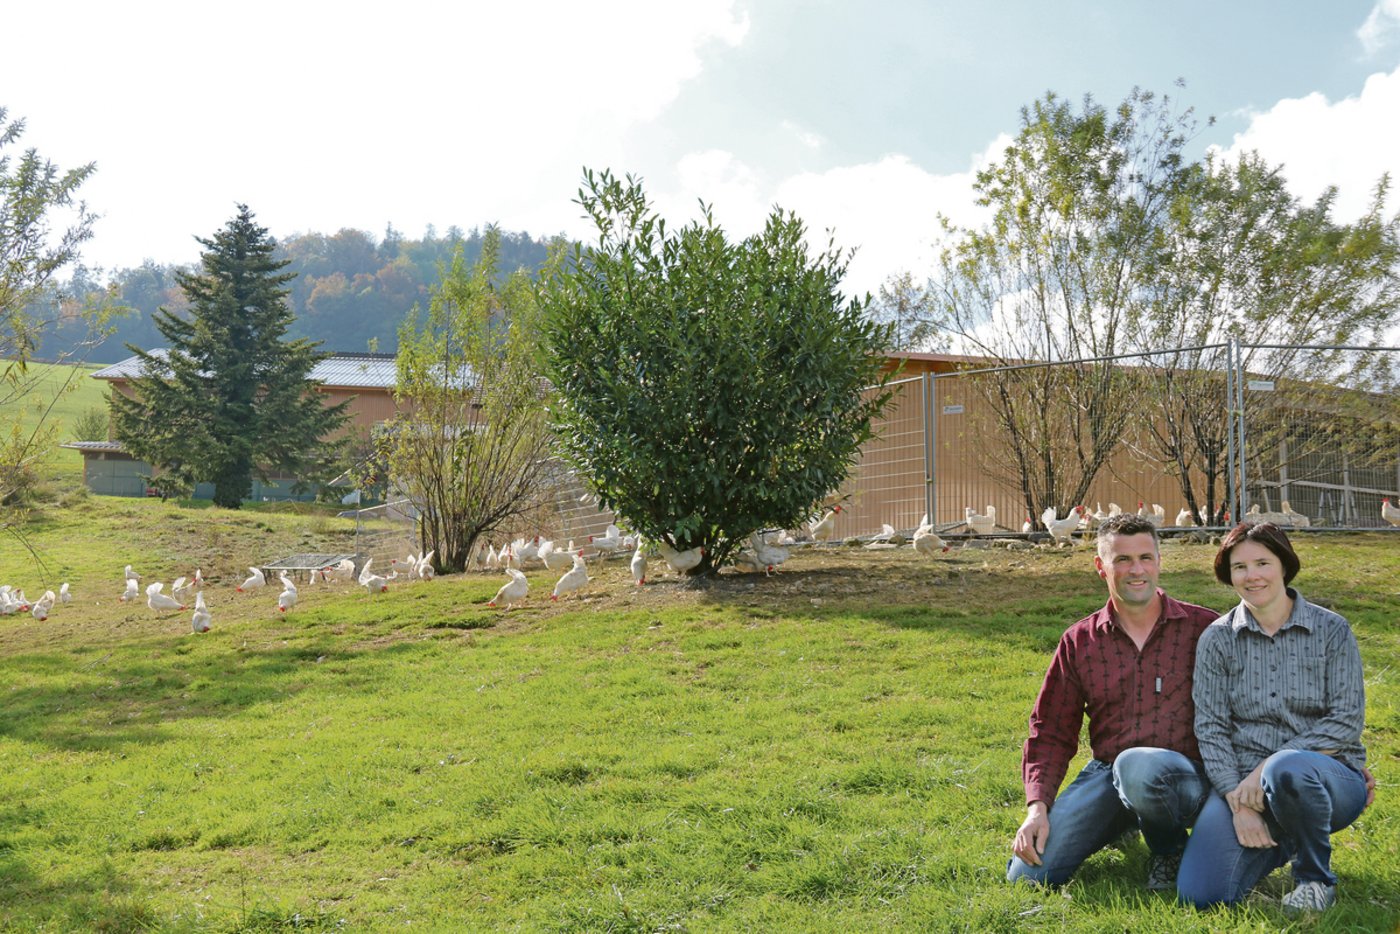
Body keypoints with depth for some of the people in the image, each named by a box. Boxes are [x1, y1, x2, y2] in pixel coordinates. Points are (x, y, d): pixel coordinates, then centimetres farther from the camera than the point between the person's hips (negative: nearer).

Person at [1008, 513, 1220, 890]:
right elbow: (1050, 730, 9)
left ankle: (1169, 850, -4)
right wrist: (1038, 806, -3)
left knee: (1137, 767, -40)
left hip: (1183, 775, -3)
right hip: (1104, 773, 4)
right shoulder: (1079, 641, 7)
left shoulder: (1204, 628, 0)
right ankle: (1123, 823, 17)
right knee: (1027, 875, -12)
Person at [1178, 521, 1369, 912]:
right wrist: (1238, 803, -15)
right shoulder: (1217, 639, 3)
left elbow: (1347, 721, -7)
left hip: (1328, 776, -2)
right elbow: (1210, 728, -2)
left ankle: (1316, 877, -8)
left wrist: (1269, 766, -17)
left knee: (1286, 770, -40)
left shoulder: (1332, 631, 0)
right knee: (1199, 893, -18)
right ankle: (1277, 843, 15)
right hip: (1242, 781, 2)